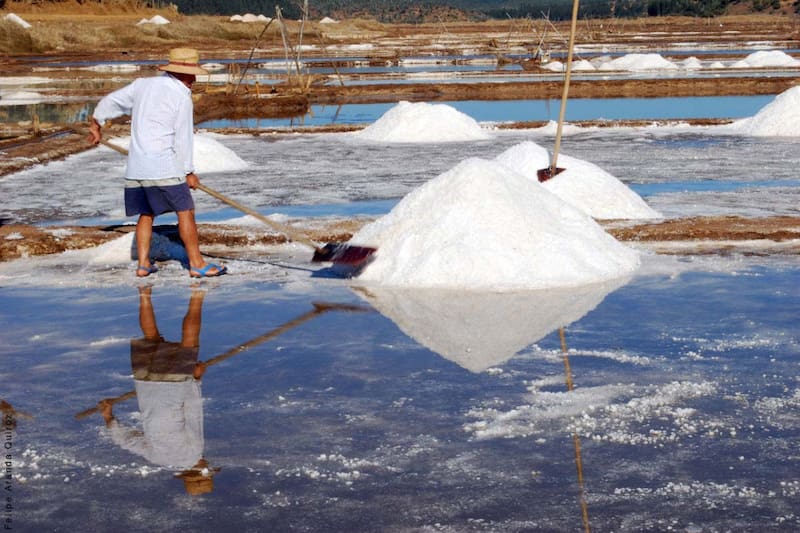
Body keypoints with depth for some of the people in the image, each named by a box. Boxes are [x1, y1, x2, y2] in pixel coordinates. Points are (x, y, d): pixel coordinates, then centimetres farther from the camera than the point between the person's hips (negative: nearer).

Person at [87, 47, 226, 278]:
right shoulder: (182, 98, -6)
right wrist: (189, 172, 2)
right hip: (164, 166, -7)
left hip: (135, 168, 7)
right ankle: (197, 264, 0)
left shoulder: (142, 84, 13)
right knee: (185, 211, -1)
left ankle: (143, 264, 13)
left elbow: (110, 101, 24)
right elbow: (183, 139, -6)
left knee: (146, 214, 16)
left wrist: (96, 123, 40)